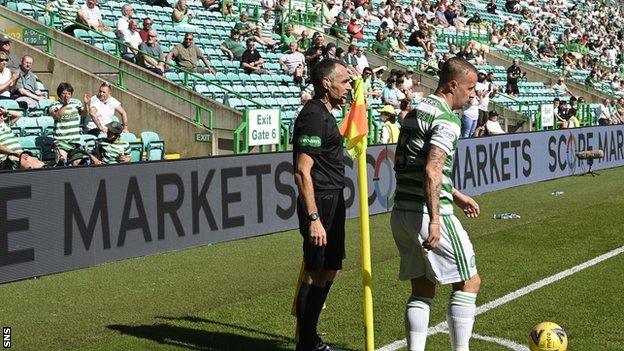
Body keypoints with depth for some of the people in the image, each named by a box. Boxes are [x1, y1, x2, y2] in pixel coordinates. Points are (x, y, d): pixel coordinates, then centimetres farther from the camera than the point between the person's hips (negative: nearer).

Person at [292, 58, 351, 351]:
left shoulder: (323, 113, 16)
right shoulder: (313, 116, -16)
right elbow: (302, 172, -22)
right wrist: (313, 218, -25)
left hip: (332, 201, 11)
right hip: (320, 203, -11)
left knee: (329, 270, 15)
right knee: (316, 274, -4)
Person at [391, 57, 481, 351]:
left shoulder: (416, 112, 17)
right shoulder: (446, 120, -13)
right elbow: (432, 171, -23)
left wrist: (455, 195, 31)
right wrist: (435, 221, -25)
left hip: (401, 213, 9)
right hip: (427, 214, -9)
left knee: (422, 290, 13)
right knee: (468, 282, 4)